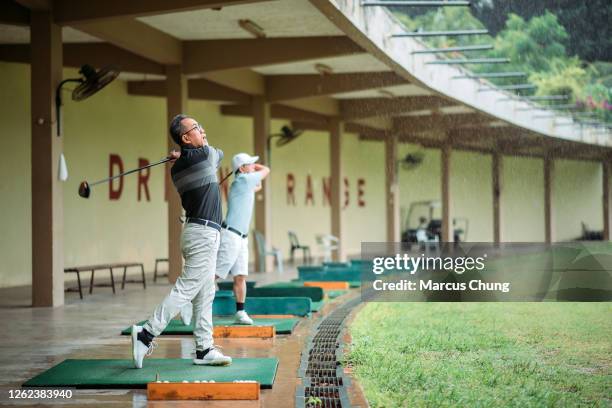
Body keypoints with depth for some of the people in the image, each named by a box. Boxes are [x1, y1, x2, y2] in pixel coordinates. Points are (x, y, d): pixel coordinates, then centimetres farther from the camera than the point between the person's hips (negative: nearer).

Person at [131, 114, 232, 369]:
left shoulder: (177, 168, 10)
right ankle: (146, 335, -12)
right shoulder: (205, 154, -11)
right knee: (185, 290, -10)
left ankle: (204, 349, 12)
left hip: (197, 231, 9)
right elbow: (219, 153, 14)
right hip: (204, 234, -9)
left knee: (205, 295, 10)